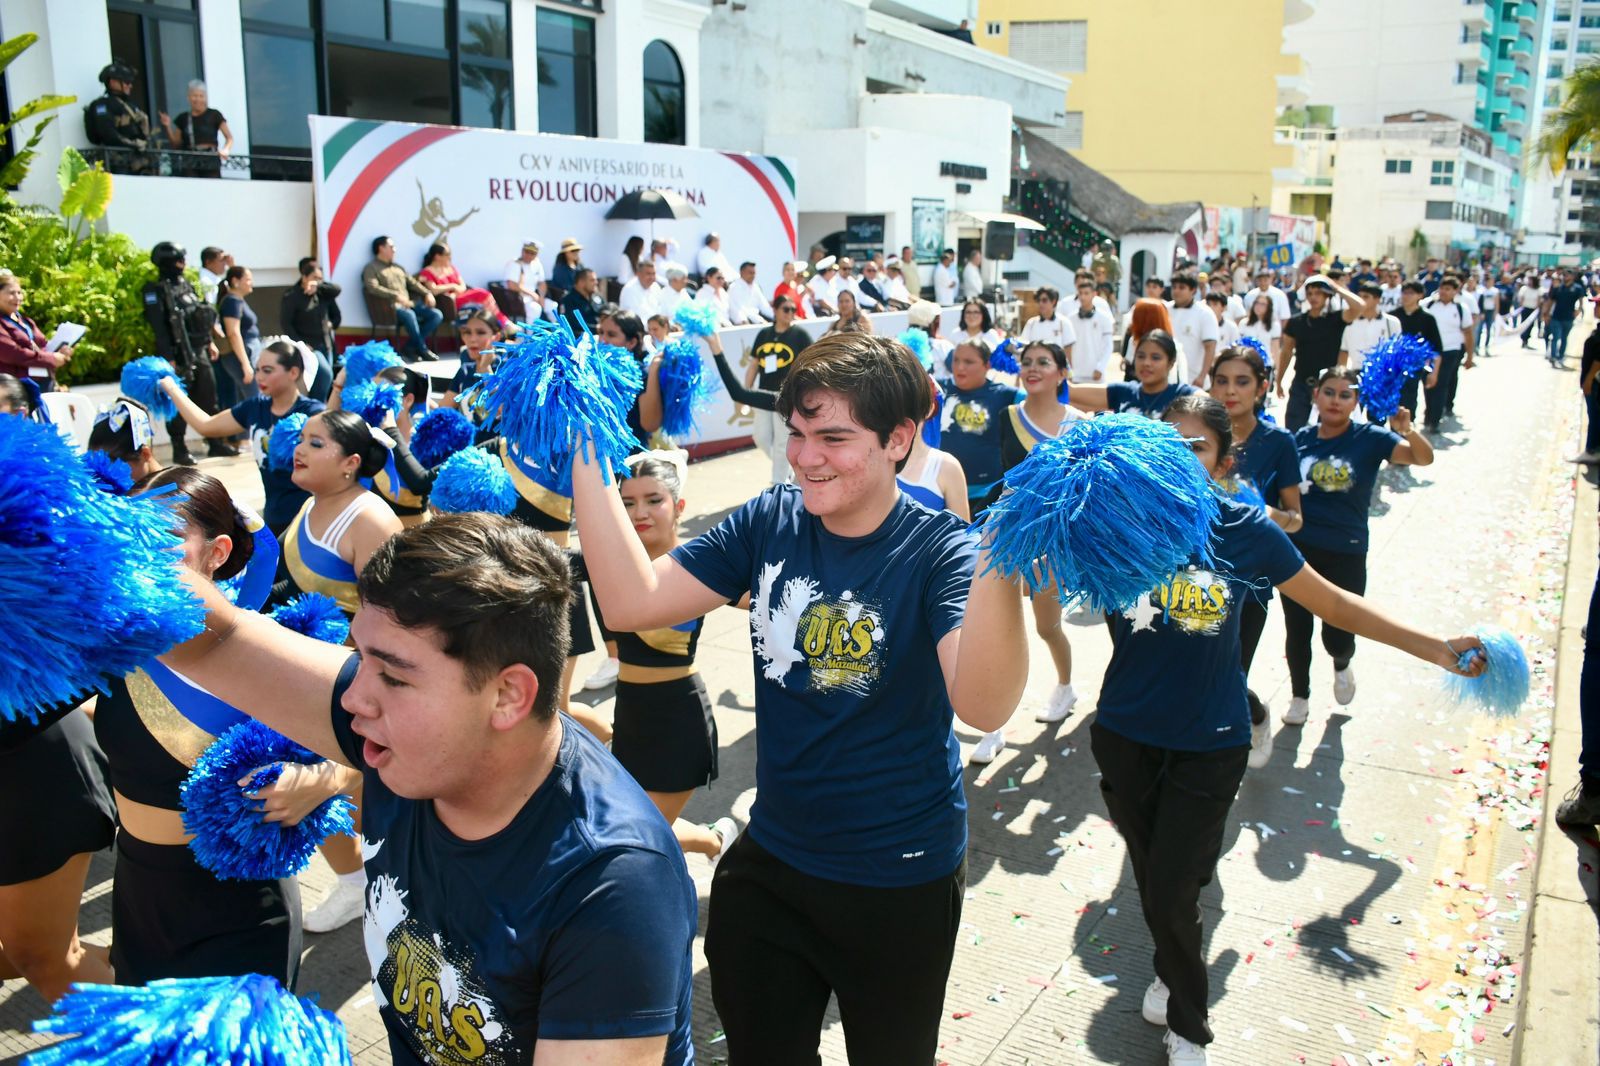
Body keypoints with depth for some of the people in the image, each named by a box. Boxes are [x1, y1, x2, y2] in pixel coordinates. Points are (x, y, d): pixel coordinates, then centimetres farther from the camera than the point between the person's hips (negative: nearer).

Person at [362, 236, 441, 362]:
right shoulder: (371, 268, 3)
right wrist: (396, 296, -26)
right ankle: (423, 351, -24)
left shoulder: (398, 267, 27)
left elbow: (413, 283, 25)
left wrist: (427, 293, 5)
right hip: (389, 307, -8)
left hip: (409, 305, 8)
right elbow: (373, 288, -15)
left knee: (437, 315, -13)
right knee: (409, 315, -39)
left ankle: (411, 348, -15)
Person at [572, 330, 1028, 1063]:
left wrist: (1001, 558, -53)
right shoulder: (770, 523, -7)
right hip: (769, 861, 4)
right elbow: (632, 600, -12)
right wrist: (586, 456, -16)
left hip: (900, 883, -3)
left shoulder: (937, 550, -20)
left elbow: (983, 704, -37)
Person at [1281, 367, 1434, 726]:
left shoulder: (1369, 438, -7)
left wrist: (1407, 429, -36)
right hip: (1298, 548, 2)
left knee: (1337, 635, 1)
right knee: (1296, 629, 10)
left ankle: (1342, 664, 39)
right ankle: (1299, 697, 33)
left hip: (1346, 553, -2)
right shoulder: (1302, 439, 1)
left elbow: (1424, 457, -18)